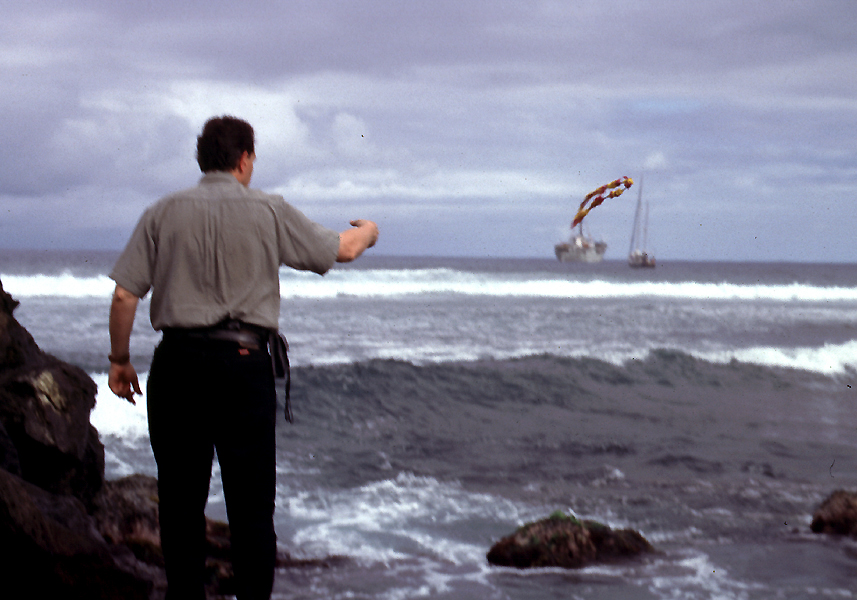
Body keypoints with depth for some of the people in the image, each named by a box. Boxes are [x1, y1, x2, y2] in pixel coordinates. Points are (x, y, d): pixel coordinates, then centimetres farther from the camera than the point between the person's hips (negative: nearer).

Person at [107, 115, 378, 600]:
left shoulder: (164, 213, 4)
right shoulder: (270, 212, 2)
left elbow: (125, 294, -1)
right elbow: (341, 250, 13)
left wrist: (120, 359, 11)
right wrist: (367, 231, 36)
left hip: (177, 364, 2)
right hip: (244, 364, -1)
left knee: (181, 499, 8)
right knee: (251, 502, 4)